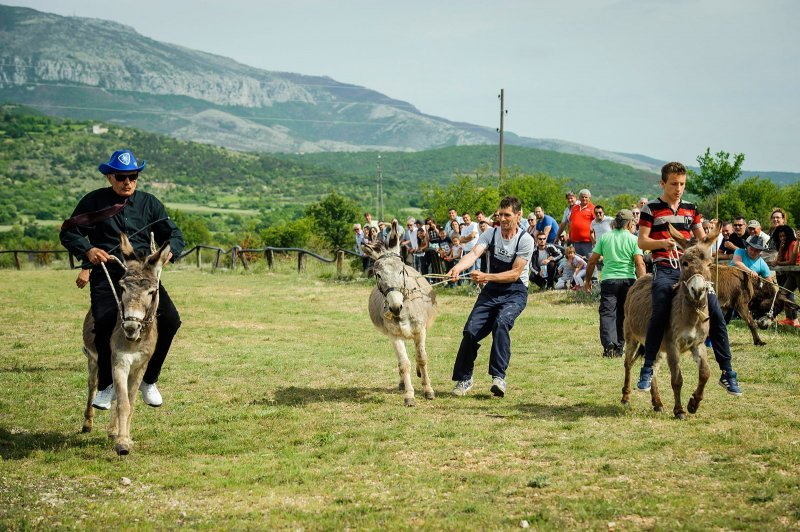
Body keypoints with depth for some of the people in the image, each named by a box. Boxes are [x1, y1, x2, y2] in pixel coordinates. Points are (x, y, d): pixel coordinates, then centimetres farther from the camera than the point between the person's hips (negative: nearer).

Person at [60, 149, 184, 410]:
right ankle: (106, 385, -6)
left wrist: (169, 251, -8)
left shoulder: (149, 203, 12)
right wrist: (87, 250, -12)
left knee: (170, 320, -17)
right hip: (106, 275, -2)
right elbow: (68, 232, 8)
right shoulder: (94, 201, 6)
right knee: (103, 322, -27)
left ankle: (149, 380, 4)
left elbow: (174, 234, 15)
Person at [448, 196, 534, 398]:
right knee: (471, 330, -9)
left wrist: (486, 277, -28)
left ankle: (499, 377, -30)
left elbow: (515, 274, -16)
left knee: (501, 322, -31)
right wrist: (458, 267, -39)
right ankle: (464, 378, 9)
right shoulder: (490, 234, 0)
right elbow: (474, 253, -18)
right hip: (491, 291, 4)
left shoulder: (525, 240, -11)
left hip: (515, 292, -4)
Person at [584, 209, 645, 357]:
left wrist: (587, 280, 20)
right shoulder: (633, 239, 2)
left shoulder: (604, 237, 7)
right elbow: (640, 264, -8)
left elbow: (592, 261, 8)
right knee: (622, 315, 11)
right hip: (628, 280, 0)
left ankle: (609, 344, -23)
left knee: (607, 313, -4)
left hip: (608, 280, 0)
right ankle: (619, 348, 14)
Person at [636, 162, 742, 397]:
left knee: (716, 314, -8)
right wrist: (662, 243, -18)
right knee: (659, 315, -25)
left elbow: (702, 239, 20)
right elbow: (642, 241, 1)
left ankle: (727, 373, -1)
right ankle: (647, 371, -11)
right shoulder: (651, 209, 5)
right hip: (665, 270, -4)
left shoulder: (690, 209, 17)